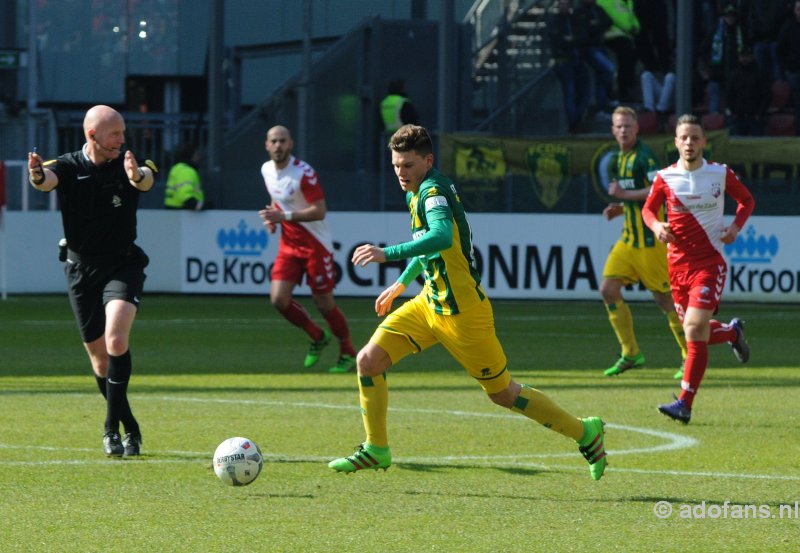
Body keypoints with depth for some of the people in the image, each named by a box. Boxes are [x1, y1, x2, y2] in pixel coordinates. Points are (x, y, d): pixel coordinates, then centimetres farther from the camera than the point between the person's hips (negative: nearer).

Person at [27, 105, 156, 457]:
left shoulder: (128, 165, -6)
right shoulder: (68, 167, -5)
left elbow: (146, 180, -29)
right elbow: (47, 179, -27)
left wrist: (136, 175, -54)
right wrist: (37, 175, -53)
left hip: (123, 265, -2)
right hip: (81, 269, 2)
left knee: (116, 339, -24)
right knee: (100, 359, 7)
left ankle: (112, 427, -18)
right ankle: (130, 428, 24)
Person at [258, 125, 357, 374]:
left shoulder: (304, 173, -19)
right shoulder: (267, 170, 4)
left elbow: (320, 211, -22)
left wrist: (285, 216, -29)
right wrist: (272, 216, 2)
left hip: (315, 245, -6)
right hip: (288, 245, 6)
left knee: (324, 303, -1)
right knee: (278, 299, -7)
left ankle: (348, 354, 19)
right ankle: (318, 338, 17)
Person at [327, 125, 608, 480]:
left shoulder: (433, 190, -20)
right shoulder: (419, 192, 9)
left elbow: (442, 237, -40)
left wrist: (387, 254, -45)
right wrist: (401, 284, 34)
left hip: (461, 311, -9)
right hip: (430, 302, 9)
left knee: (503, 393, 3)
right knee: (369, 360, -2)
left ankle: (585, 432, 19)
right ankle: (376, 450, 10)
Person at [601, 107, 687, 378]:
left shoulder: (644, 155, -12)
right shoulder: (621, 157, 15)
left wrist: (623, 194, -20)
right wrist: (619, 208, 10)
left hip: (650, 238, -9)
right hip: (629, 238, 9)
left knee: (664, 298, -4)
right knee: (608, 289, -1)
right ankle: (630, 354, 6)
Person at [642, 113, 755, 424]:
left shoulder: (721, 174, -3)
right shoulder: (665, 178, 0)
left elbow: (747, 200, 13)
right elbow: (648, 208, 15)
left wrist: (736, 227, -6)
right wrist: (656, 226, -8)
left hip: (709, 262, -3)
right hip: (678, 263, 3)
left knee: (695, 328, -18)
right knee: (695, 331, 9)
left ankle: (685, 404, -19)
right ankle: (732, 332, 46)